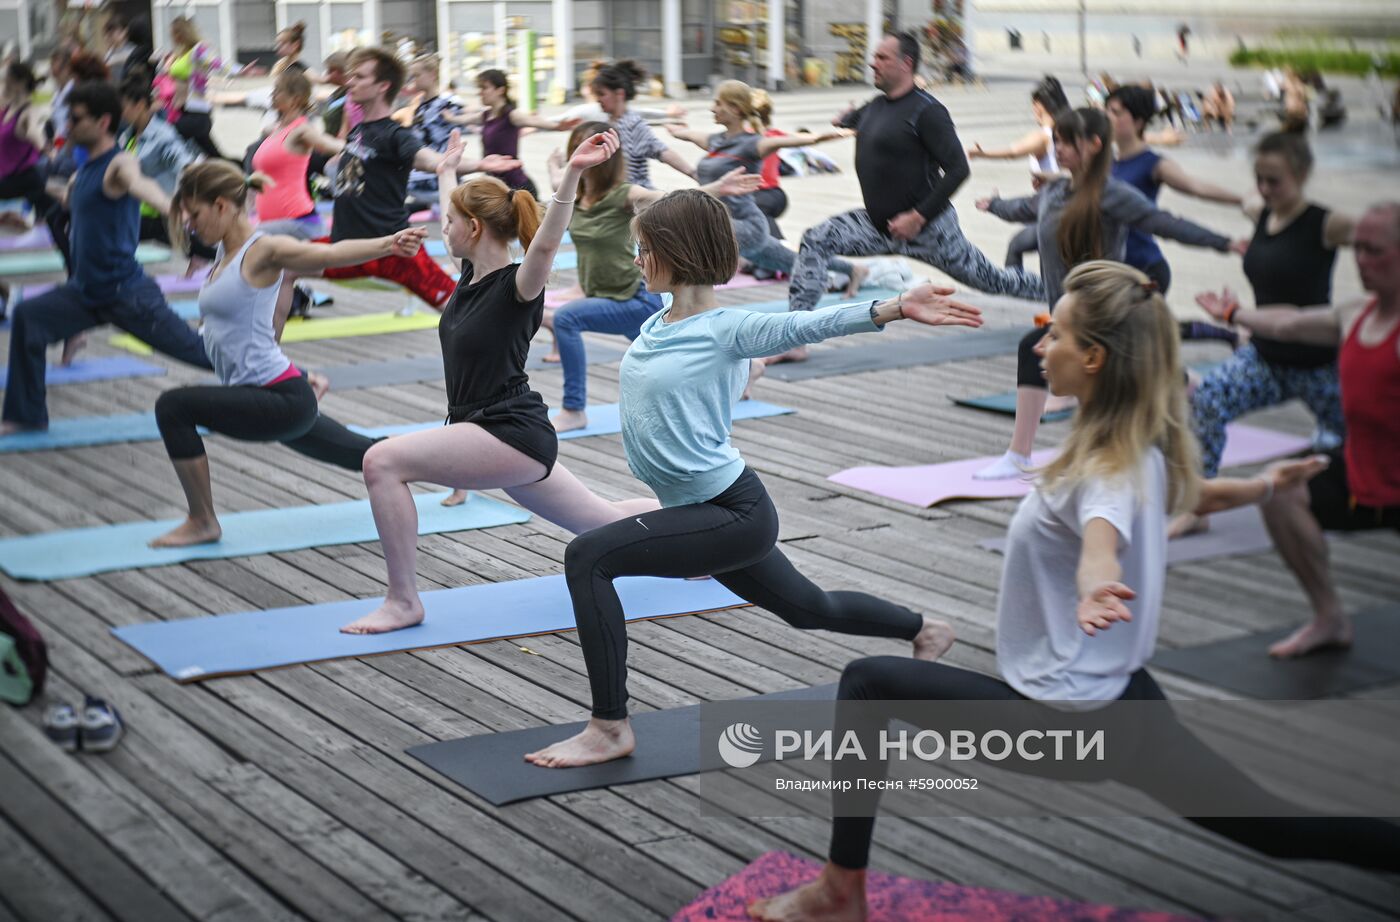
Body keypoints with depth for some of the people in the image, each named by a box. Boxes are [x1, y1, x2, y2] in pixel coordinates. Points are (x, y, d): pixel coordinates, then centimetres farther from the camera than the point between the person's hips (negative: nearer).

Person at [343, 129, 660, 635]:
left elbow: (546, 242, -36)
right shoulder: (472, 274, 7)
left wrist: (572, 173, -49)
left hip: (513, 436, -10)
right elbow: (456, 228, 29)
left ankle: (402, 601, -13)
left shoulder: (517, 286, -16)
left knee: (382, 462, -20)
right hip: (493, 437, 10)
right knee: (603, 522, 21)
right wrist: (447, 172, 45)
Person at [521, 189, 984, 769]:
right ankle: (924, 630, 49)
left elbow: (807, 326, -30)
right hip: (705, 513, 9)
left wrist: (894, 308, -44)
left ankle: (609, 730, -18)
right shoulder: (658, 325, 6)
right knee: (809, 609, 27)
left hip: (734, 514, -9)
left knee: (587, 557, -23)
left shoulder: (726, 330, -18)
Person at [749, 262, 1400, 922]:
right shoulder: (1149, 451, 4)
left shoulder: (1106, 473, -22)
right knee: (1271, 826, 17)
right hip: (1127, 701, 9)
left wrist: (1095, 589, -68)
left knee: (868, 682, -3)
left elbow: (1103, 534, -46)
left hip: (1065, 720, -9)